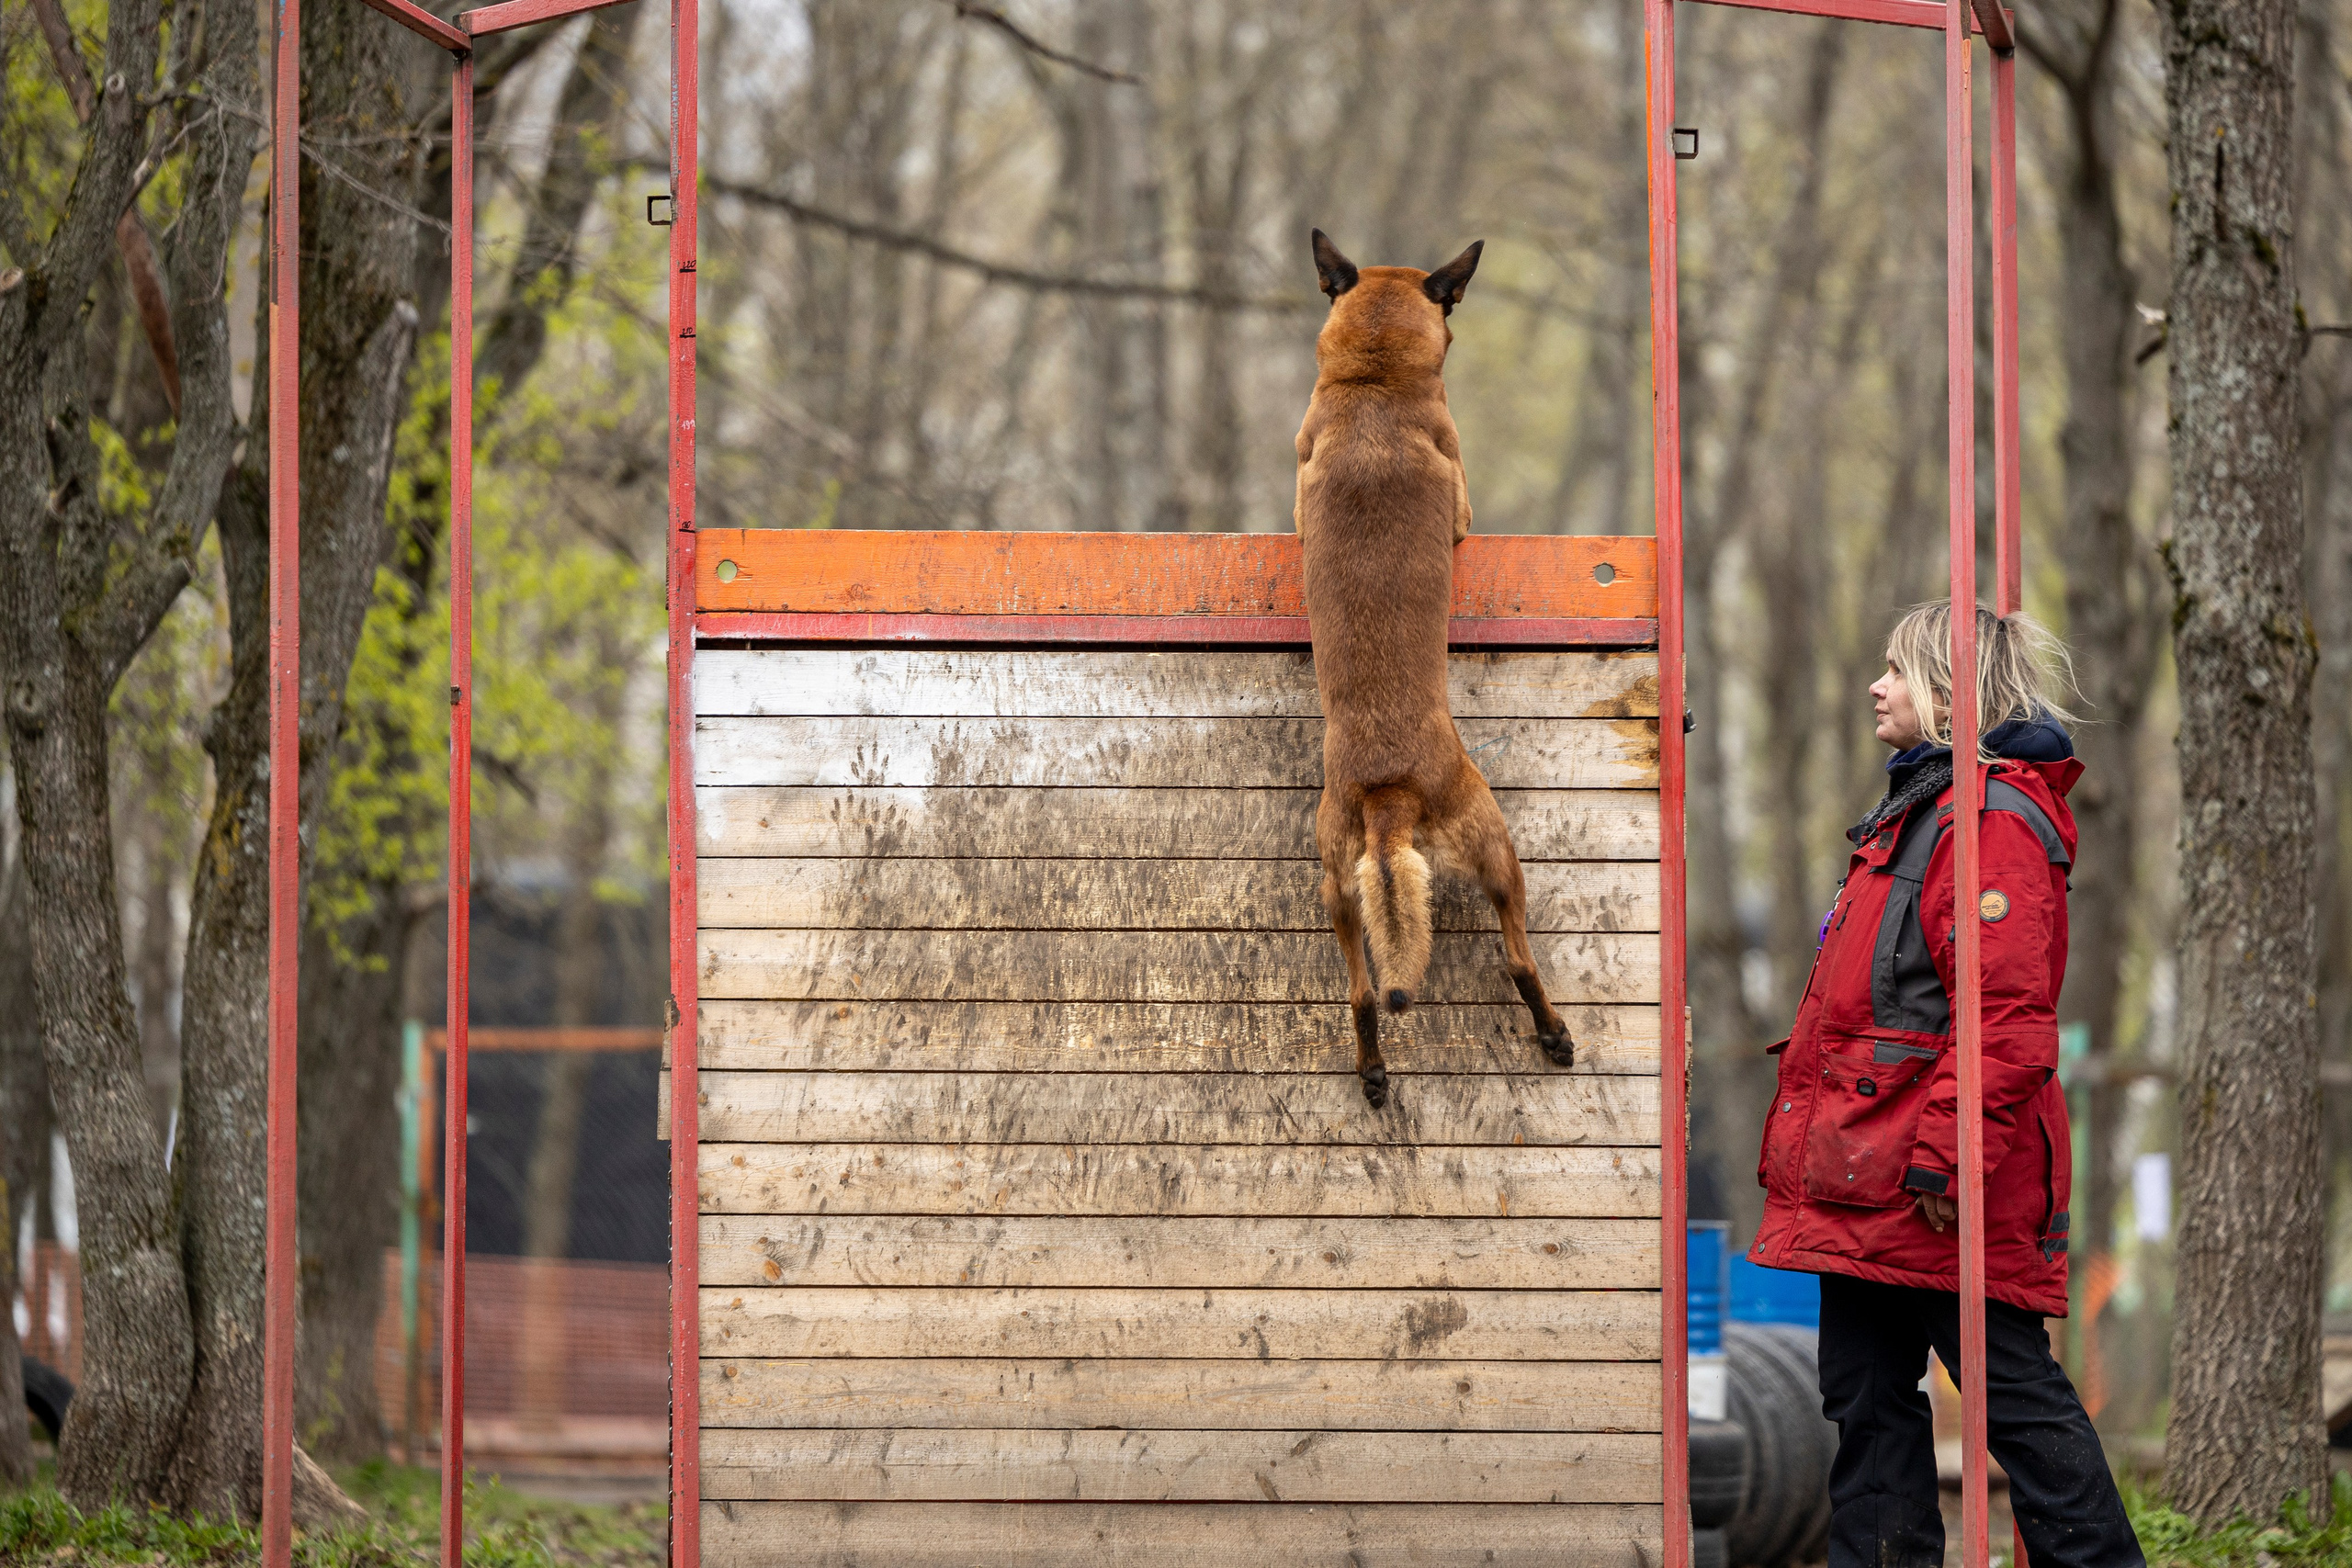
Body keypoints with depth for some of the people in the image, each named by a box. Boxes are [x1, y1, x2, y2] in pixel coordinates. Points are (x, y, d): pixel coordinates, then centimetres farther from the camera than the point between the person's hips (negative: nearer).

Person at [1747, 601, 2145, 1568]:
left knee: (2012, 1394, -5)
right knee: (1866, 1392, 11)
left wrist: (1943, 1155, -26)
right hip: (1869, 1179, 10)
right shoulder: (1917, 808, 19)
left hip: (1940, 1197, -10)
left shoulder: (1994, 823, -14)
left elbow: (2005, 1018, -23)